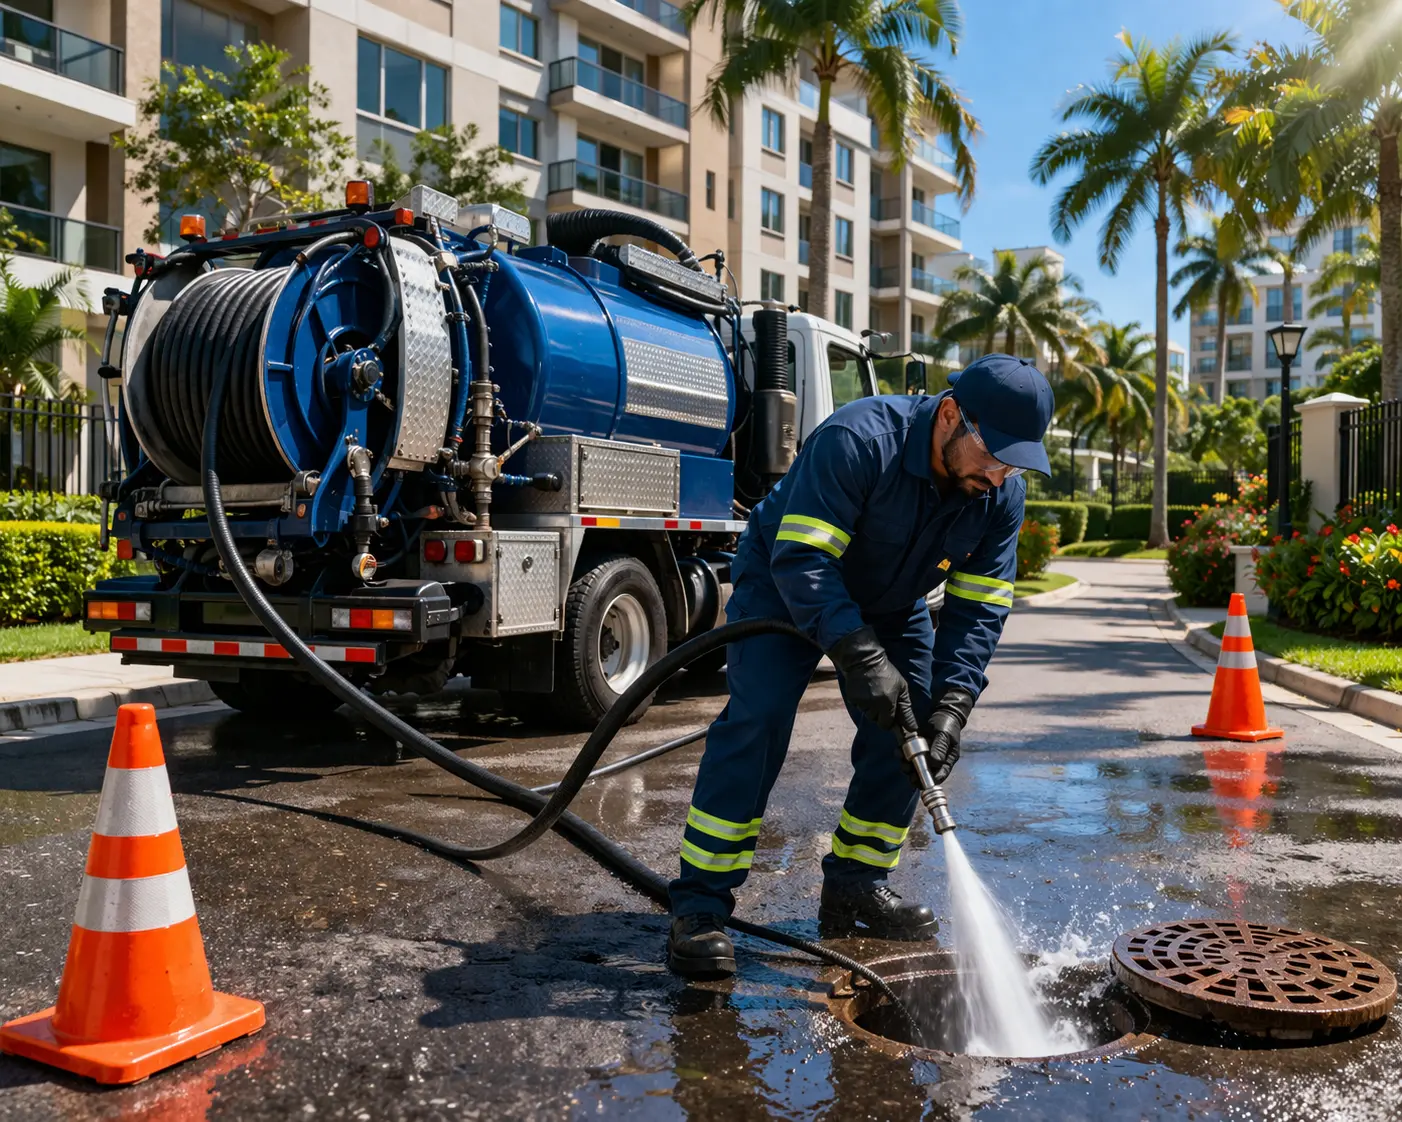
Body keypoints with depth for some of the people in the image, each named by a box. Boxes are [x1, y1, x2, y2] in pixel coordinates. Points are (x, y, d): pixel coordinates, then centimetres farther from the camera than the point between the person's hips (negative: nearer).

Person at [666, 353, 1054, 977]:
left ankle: (854, 891, 14)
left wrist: (950, 704, -24)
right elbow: (800, 559, -38)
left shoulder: (1003, 493, -16)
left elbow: (979, 607, -12)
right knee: (758, 717, -22)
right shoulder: (858, 440, -35)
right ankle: (699, 907, -16)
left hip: (891, 605, 6)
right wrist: (863, 659, -45)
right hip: (783, 582, -6)